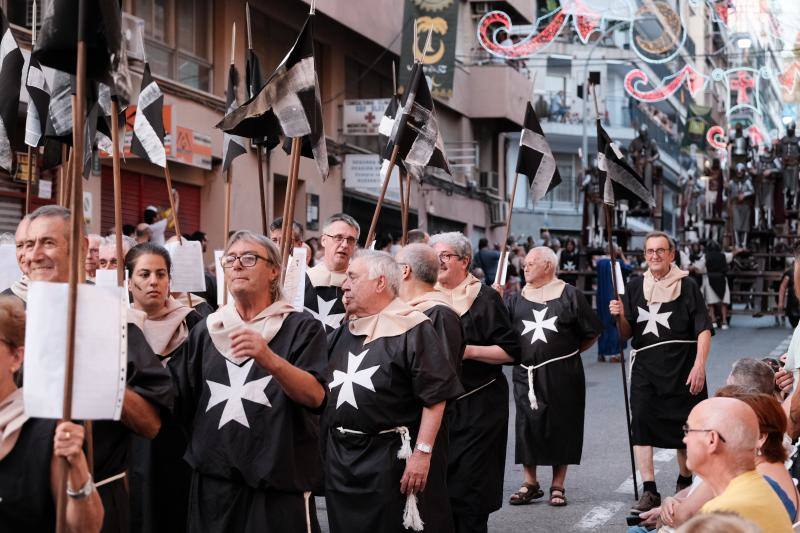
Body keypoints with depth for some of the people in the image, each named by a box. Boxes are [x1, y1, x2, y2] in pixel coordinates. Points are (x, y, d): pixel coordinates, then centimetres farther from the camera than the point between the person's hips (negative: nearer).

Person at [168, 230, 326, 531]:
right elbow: (178, 398, 12)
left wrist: (269, 360, -30)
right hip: (213, 480, 4)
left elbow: (315, 396, -16)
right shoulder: (205, 330, 11)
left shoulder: (301, 328, -2)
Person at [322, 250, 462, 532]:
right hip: (340, 457, 7)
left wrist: (422, 453, -19)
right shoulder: (340, 335, 12)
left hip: (392, 458, -7)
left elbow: (436, 397, -15)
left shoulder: (412, 330, -11)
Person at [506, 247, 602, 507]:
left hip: (562, 375, -3)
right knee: (528, 426, 3)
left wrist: (570, 351, 6)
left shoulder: (569, 295, -2)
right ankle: (530, 483, 14)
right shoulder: (519, 297, 9)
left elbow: (592, 332, 2)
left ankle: (558, 486, 13)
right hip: (527, 375, 3)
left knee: (561, 427, 3)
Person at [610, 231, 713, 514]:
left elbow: (703, 329, -5)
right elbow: (627, 334, 11)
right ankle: (649, 491, -7)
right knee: (640, 422, -10)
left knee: (684, 427, 6)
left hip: (681, 366, -2)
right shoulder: (635, 287, 8)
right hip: (645, 366, 2)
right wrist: (621, 316, -10)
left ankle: (685, 483, 29)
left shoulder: (686, 286, -2)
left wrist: (699, 366, -15)